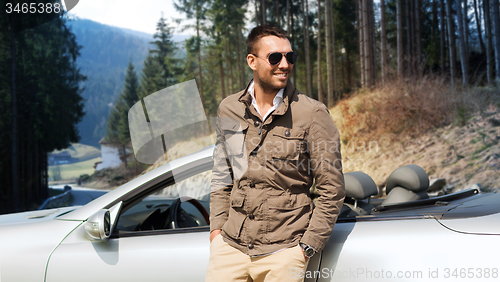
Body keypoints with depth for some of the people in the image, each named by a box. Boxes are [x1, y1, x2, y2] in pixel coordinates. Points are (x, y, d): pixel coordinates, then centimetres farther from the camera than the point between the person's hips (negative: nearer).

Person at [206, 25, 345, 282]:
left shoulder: (312, 114, -8)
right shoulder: (228, 110, 4)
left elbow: (332, 189, -5)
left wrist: (307, 247, -8)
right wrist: (217, 226, 7)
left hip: (283, 251, -3)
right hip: (231, 245, 3)